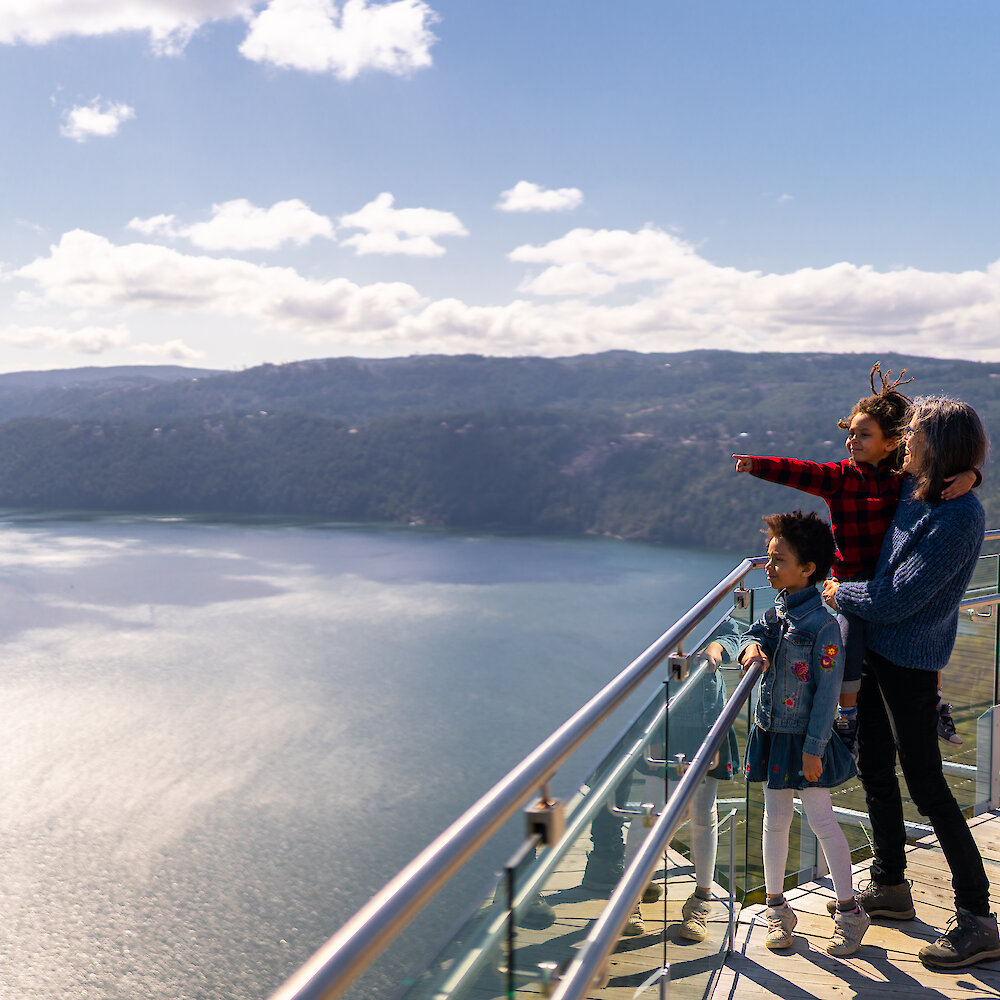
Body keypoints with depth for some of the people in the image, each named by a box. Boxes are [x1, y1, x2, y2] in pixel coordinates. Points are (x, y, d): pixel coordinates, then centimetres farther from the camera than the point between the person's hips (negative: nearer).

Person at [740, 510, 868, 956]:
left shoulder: (822, 625, -18)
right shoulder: (775, 612, 3)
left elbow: (827, 692, -17)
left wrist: (813, 748, -16)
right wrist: (751, 645, -17)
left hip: (806, 739, -7)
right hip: (772, 733, 7)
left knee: (821, 820, 2)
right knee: (775, 821, 13)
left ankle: (849, 911, 18)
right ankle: (776, 907, 26)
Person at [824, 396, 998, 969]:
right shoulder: (913, 490, 2)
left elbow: (897, 600, -24)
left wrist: (840, 594, -8)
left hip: (910, 661, -9)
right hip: (879, 650, 9)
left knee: (925, 783, -3)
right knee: (875, 769, 18)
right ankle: (891, 886, 35)